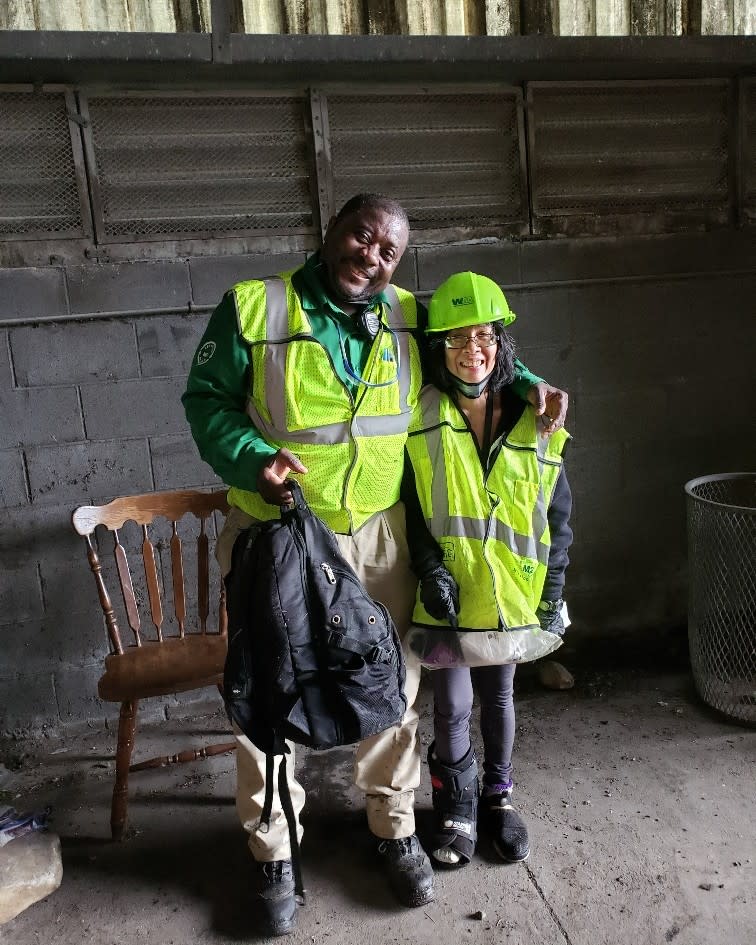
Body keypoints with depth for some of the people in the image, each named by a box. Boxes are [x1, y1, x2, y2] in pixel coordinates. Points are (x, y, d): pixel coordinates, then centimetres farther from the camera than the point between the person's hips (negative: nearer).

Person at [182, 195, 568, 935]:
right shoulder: (253, 309, -8)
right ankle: (272, 852, 29)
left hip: (379, 535, 3)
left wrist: (524, 384, 4)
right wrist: (251, 460, -20)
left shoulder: (409, 320, 2)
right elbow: (206, 398, -4)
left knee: (392, 684, 13)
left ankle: (394, 827, 36)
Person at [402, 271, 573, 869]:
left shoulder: (535, 424, -3)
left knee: (499, 696, 17)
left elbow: (559, 513, 3)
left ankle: (498, 796, 39)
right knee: (453, 704, 6)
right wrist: (431, 567, -16)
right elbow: (410, 508, -4)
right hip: (449, 594, -1)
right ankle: (457, 805, 30)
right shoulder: (420, 420, -7)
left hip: (513, 592, 2)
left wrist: (554, 590, 0)